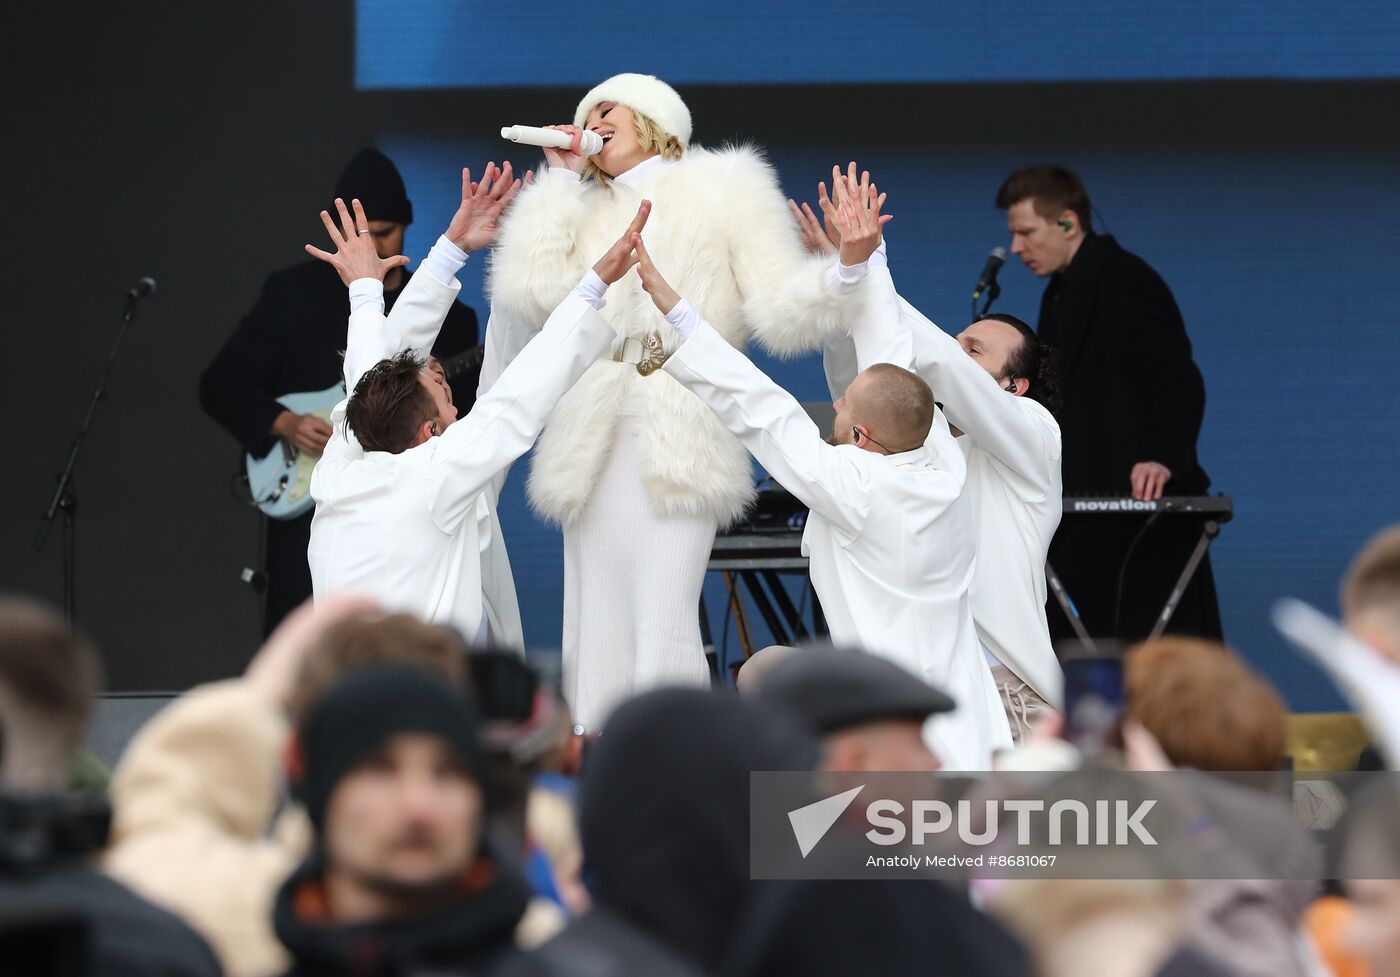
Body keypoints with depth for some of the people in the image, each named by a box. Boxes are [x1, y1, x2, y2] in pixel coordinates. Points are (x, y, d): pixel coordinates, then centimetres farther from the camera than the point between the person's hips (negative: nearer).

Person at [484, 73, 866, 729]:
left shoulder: (726, 194, 10)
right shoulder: (586, 212, 22)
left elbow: (783, 311, 0)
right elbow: (534, 293, 3)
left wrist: (844, 270, -21)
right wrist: (560, 180, 10)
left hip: (679, 445, -5)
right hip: (595, 445, 5)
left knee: (663, 631, -15)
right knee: (597, 631, 2)